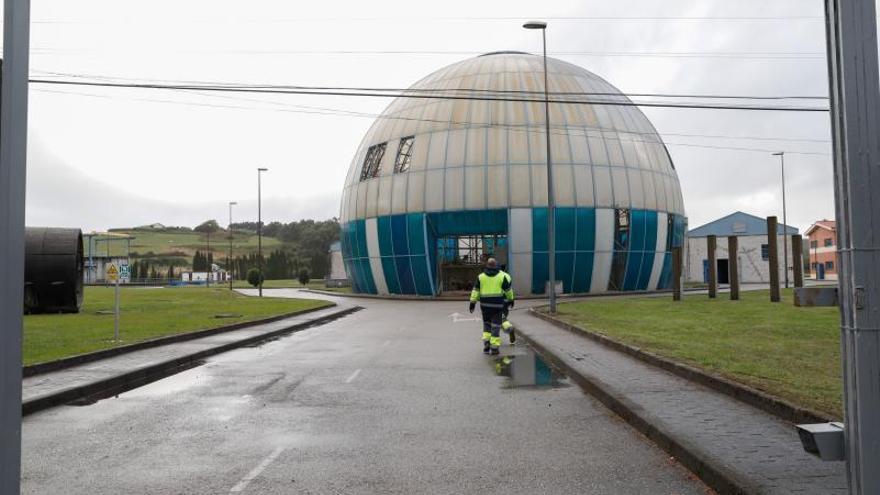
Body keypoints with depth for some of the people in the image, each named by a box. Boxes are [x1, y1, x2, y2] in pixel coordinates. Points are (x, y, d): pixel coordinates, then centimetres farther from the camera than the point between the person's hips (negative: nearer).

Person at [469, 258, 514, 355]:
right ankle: (494, 347, 3)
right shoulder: (502, 277, -2)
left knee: (486, 324, 19)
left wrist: (472, 303, 6)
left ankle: (486, 342, 5)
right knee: (495, 326, 3)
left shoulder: (481, 277, 3)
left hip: (485, 304, 2)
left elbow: (475, 290, 3)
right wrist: (511, 299, 21)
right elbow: (508, 290, 6)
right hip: (497, 304, -2)